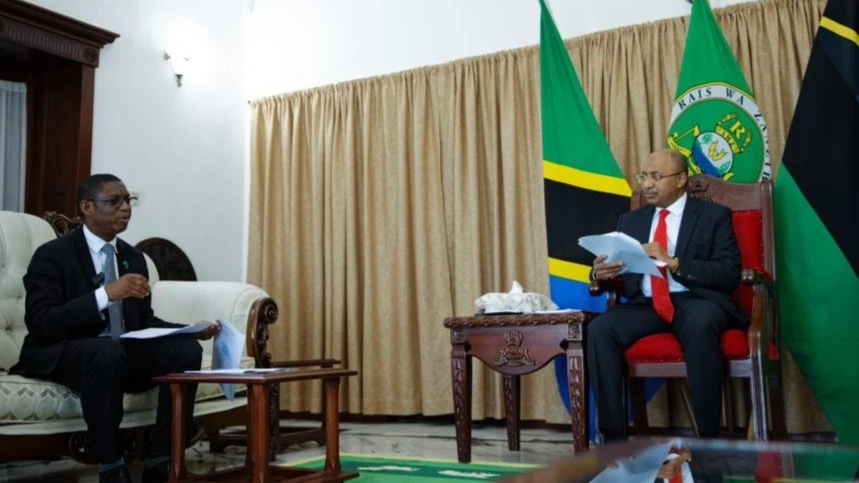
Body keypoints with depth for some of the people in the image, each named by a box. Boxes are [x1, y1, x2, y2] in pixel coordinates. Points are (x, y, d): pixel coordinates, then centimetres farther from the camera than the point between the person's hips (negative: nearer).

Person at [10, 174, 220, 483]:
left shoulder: (133, 257, 11)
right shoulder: (52, 255, -7)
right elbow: (40, 324, -20)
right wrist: (107, 293, -29)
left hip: (124, 353, 6)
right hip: (63, 355, -6)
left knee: (187, 349, -20)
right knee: (106, 351, -39)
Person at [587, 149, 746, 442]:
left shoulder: (714, 215, 6)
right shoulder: (631, 220, 19)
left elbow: (730, 274, -5)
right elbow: (621, 274, 16)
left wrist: (673, 263, -18)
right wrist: (601, 274, -10)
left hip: (695, 301, -3)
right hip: (646, 305, 4)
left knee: (700, 324, -38)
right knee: (600, 329, -26)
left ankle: (709, 438, -25)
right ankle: (613, 437, -20)